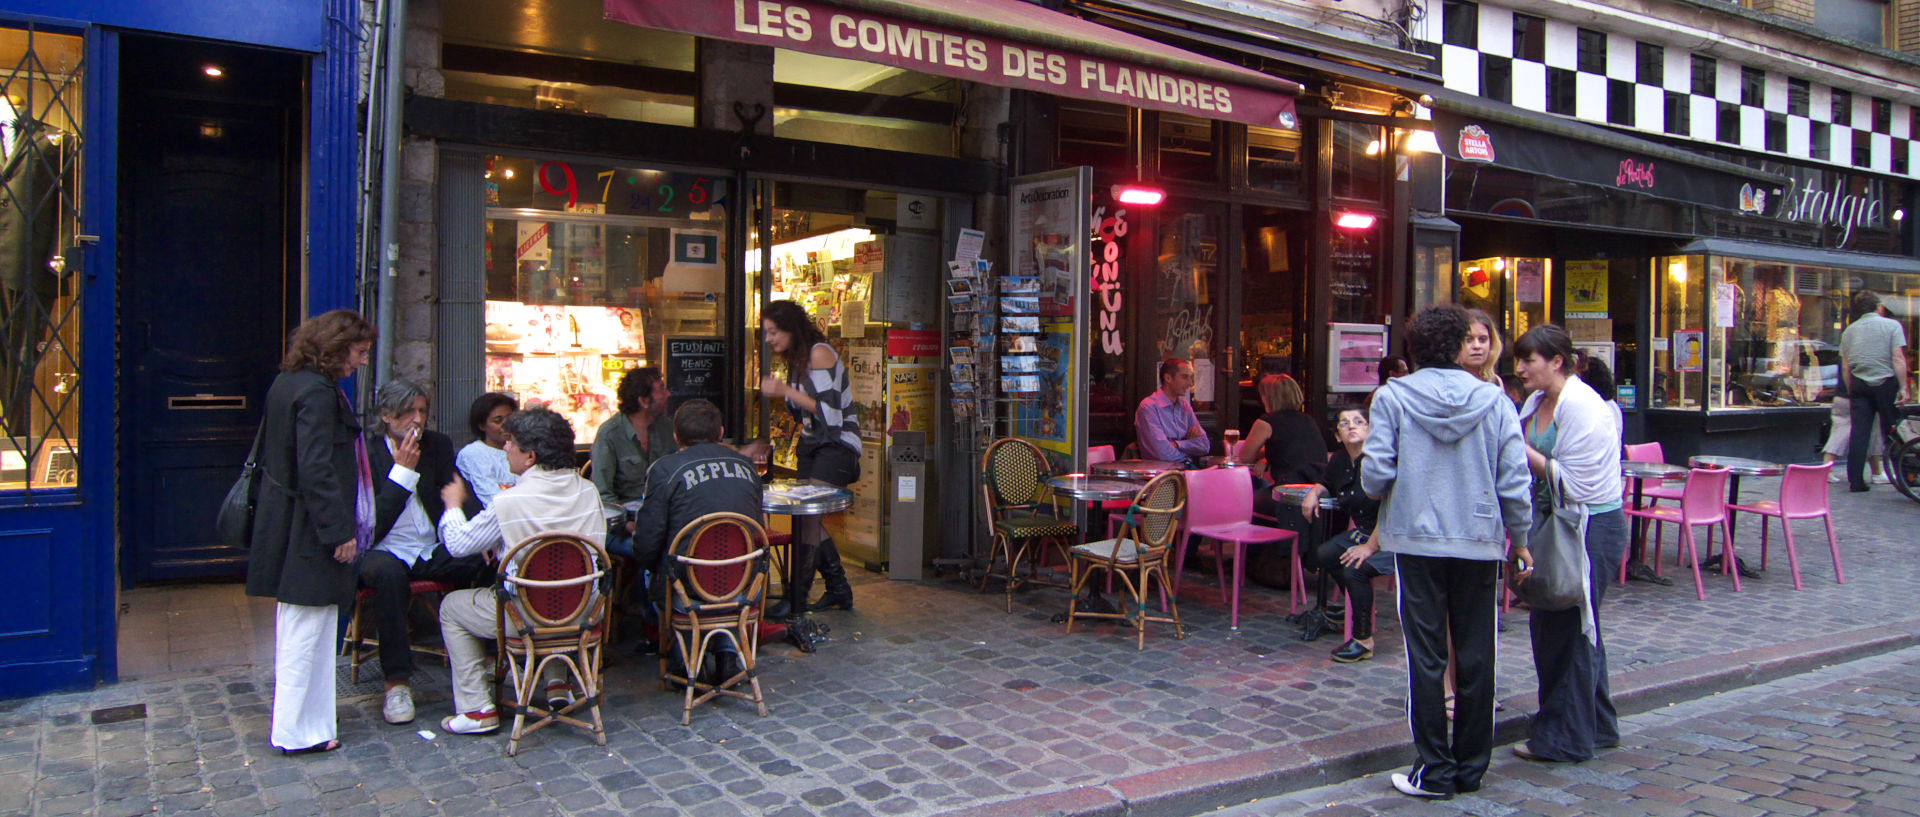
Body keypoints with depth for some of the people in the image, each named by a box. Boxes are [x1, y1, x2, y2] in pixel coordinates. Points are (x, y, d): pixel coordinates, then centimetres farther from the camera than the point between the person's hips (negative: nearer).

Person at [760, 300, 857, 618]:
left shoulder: (819, 353, -15)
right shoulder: (797, 358, 13)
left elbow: (829, 411, -20)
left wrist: (787, 391, -19)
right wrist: (780, 392, 3)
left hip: (837, 445, -9)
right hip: (812, 445, 9)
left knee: (808, 516, -17)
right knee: (809, 519, 6)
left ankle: (796, 600, -14)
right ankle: (838, 589, 18)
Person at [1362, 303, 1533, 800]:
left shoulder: (1392, 397, -7)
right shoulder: (1493, 400, -3)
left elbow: (1375, 475, -11)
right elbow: (1515, 479, -2)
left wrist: (1378, 490, 13)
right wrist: (1520, 540, 10)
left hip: (1417, 540, -1)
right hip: (1480, 541, 2)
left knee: (1426, 658, 5)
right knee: (1476, 657, 11)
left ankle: (1435, 771, 9)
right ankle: (1470, 768, 21)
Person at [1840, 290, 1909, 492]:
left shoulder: (1849, 330, 9)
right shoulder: (1892, 325, -2)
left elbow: (1845, 366, 8)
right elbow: (1898, 359, -10)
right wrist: (1903, 387, -9)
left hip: (1859, 384, 3)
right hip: (1885, 383, -3)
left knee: (1859, 433, 1)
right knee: (1892, 431, 7)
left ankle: (1855, 481, -2)